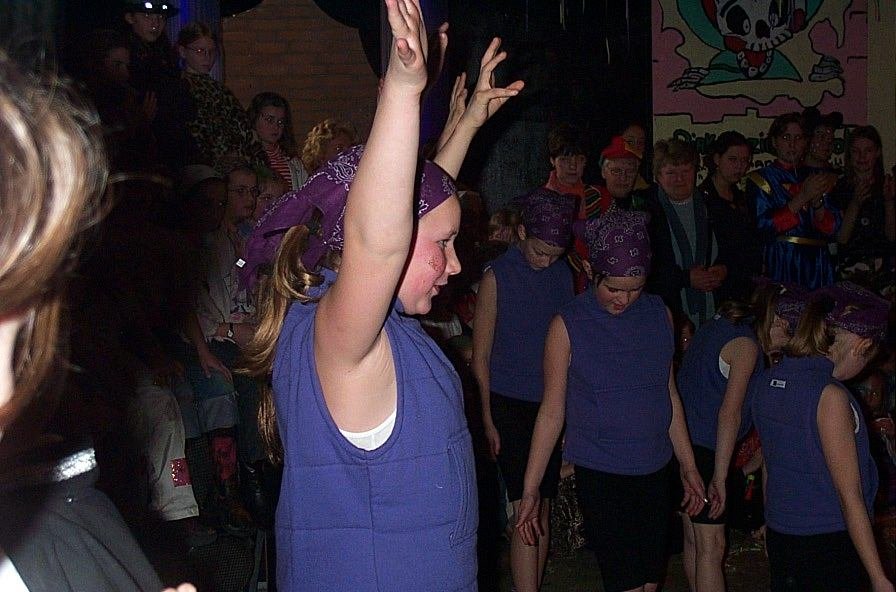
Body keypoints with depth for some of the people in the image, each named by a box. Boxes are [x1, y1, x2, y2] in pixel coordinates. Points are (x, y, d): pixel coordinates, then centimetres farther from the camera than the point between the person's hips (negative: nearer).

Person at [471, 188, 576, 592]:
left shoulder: (564, 275, 7)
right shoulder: (497, 277, -6)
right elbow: (481, 355, -3)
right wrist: (488, 419, -4)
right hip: (510, 406, -4)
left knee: (543, 510, 10)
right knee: (526, 511, -9)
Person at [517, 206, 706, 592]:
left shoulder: (659, 315, 4)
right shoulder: (568, 325, -7)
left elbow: (669, 394, 14)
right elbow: (552, 412, -3)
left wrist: (688, 467, 17)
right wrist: (530, 490, -4)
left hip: (654, 472, 4)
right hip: (601, 474, -4)